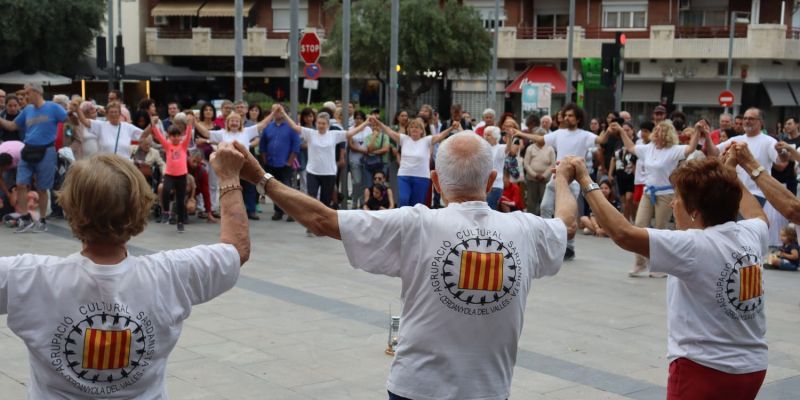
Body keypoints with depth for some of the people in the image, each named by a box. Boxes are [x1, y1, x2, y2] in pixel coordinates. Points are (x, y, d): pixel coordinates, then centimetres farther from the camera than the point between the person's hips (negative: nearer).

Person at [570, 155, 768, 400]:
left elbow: (622, 233, -25)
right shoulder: (751, 235, 0)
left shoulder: (695, 247, -20)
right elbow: (758, 214, 26)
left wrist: (586, 182, -17)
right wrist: (728, 177, 34)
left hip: (706, 369, -7)